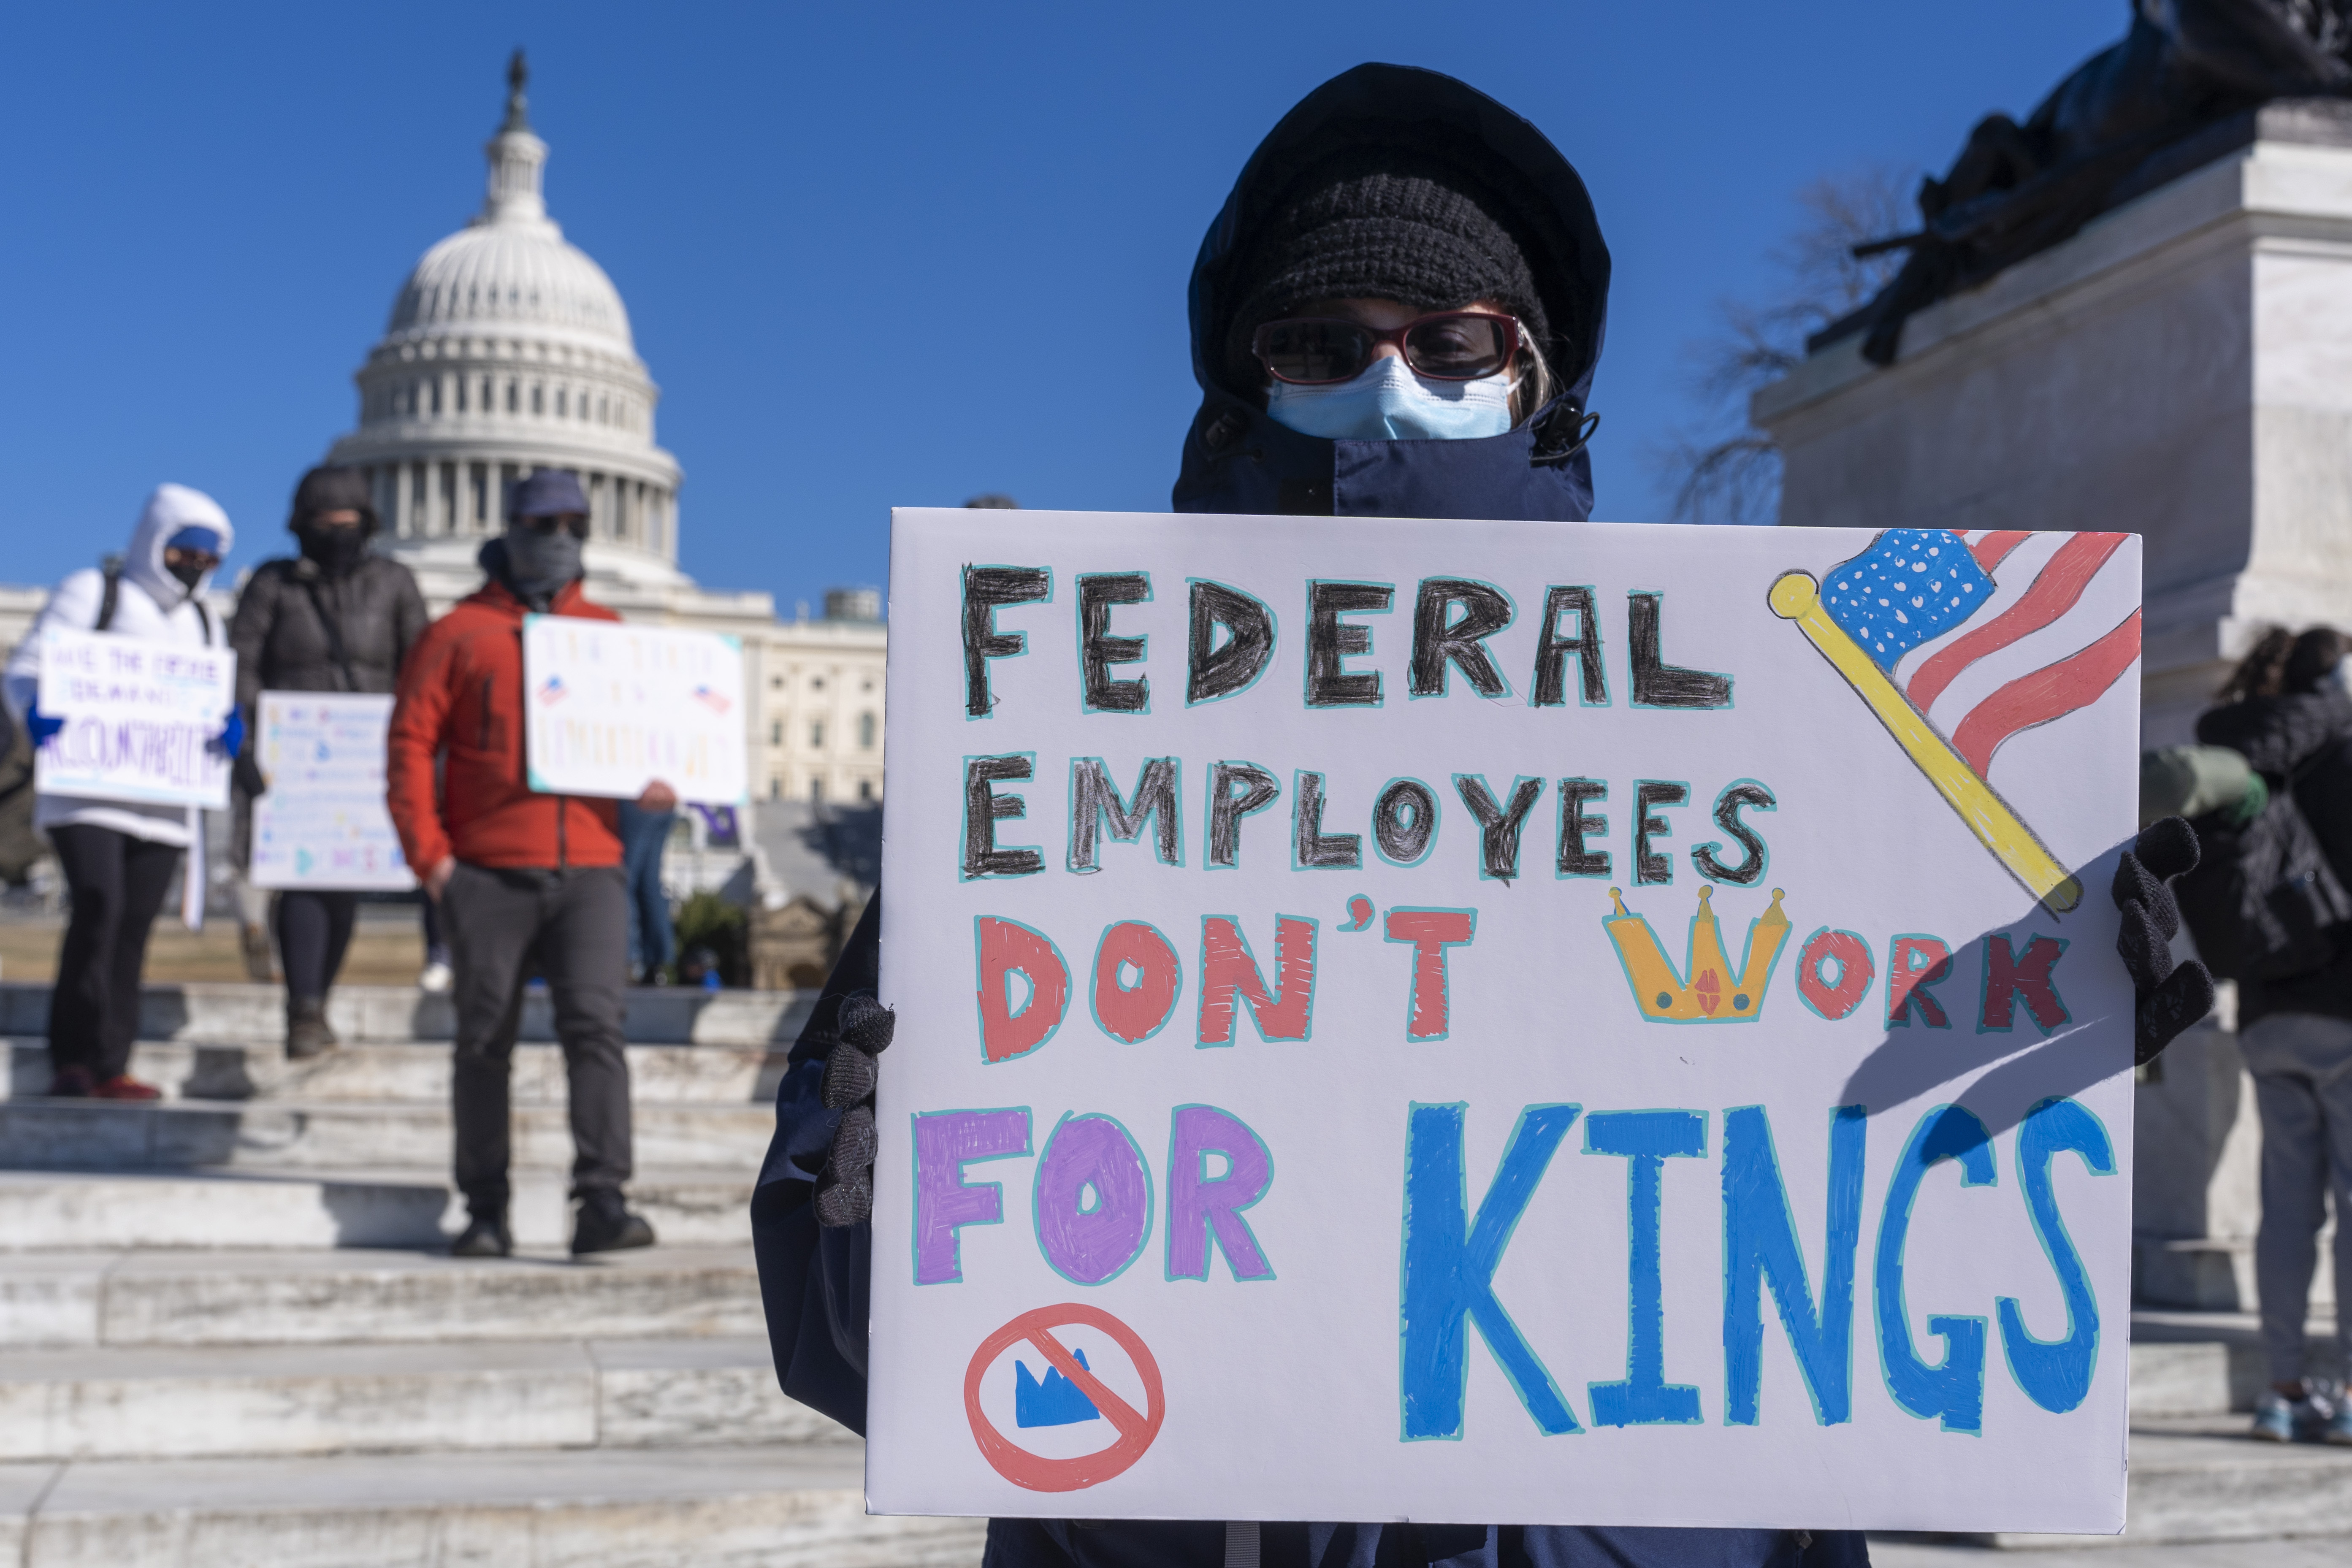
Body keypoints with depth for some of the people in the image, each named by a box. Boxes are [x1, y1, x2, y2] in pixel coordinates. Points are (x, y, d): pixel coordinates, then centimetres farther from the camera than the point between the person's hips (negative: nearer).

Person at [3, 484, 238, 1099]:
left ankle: (109, 1068, 4)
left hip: (163, 801, 5)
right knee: (99, 907, -20)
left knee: (133, 927, 1)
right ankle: (75, 1059, -13)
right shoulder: (92, 593, 4)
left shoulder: (202, 622, 22)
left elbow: (212, 703, 23)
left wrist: (226, 728, -1)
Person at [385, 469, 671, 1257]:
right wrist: (427, 853, -7)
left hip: (589, 872, 1)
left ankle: (603, 1204, -15)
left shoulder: (611, 634, 16)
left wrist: (655, 783, -3)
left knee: (596, 1025, -12)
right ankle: (486, 1213, 13)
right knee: (486, 1042, 4)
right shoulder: (460, 633, 6)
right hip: (488, 874, -1)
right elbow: (410, 742, 2)